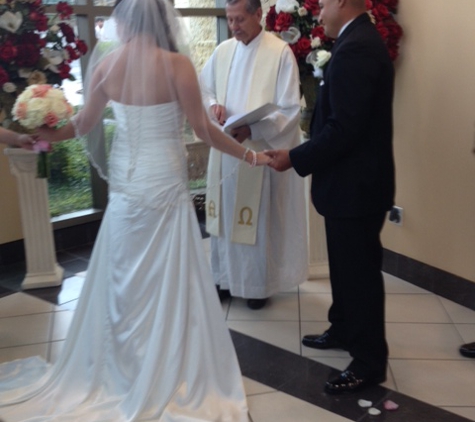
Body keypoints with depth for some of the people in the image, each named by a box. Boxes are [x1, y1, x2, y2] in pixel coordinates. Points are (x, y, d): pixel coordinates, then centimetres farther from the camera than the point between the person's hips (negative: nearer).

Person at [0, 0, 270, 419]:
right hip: (164, 183, -4)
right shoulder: (176, 64, -13)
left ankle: (124, 370, 32)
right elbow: (202, 128, -11)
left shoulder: (106, 63, -2)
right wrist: (248, 154, 1)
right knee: (167, 282, 8)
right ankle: (164, 380, 22)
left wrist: (45, 135, 25)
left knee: (125, 280, 16)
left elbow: (85, 123, 6)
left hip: (125, 182, 4)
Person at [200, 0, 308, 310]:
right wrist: (213, 105, -7)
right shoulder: (223, 51, 6)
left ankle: (259, 283, 20)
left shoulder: (280, 52, -11)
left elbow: (291, 110, -14)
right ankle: (226, 278, 28)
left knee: (260, 220, 4)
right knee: (225, 215, 12)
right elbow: (204, 88, 16)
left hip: (261, 151, -5)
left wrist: (252, 131, -25)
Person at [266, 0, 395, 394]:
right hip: (353, 179, 10)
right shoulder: (362, 40, 11)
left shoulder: (353, 50, -23)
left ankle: (370, 361, 16)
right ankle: (344, 329, 40)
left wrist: (295, 157, -16)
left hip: (354, 184, -10)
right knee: (347, 264, 22)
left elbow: (343, 130, -26)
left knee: (360, 270, 2)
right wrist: (303, 154, 14)